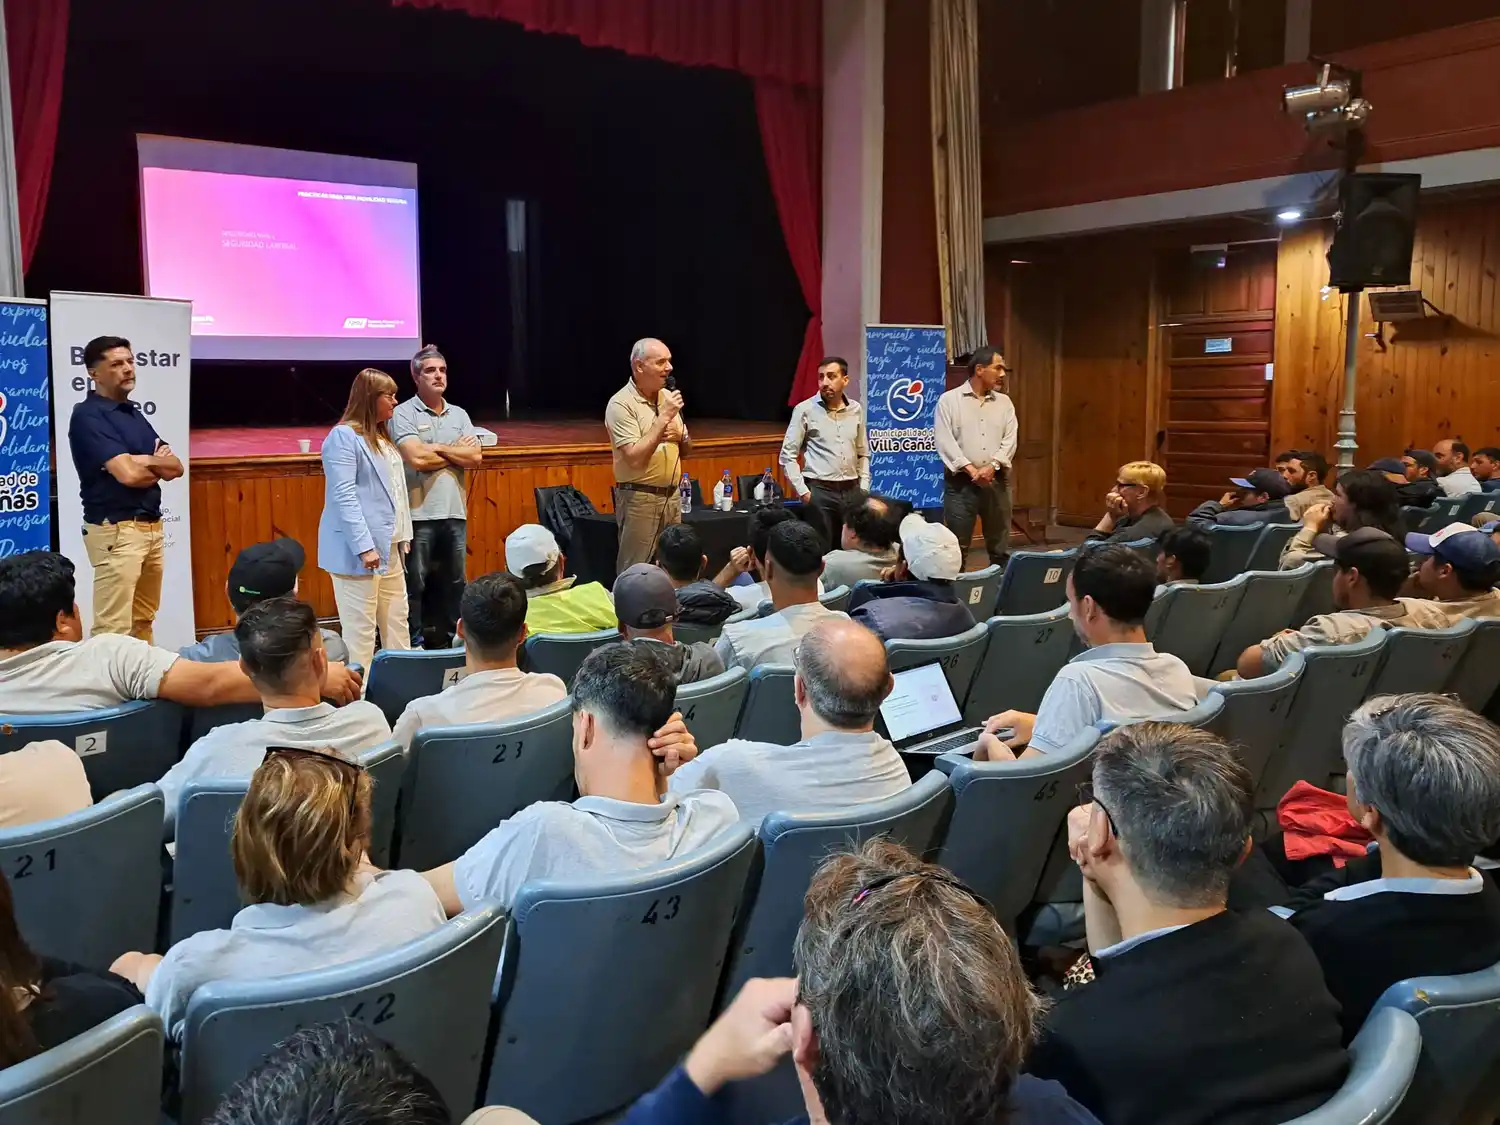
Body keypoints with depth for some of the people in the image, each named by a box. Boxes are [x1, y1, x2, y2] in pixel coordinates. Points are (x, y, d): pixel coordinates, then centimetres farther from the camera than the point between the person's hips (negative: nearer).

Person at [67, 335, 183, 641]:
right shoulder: (88, 416, -10)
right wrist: (158, 465, 0)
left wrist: (147, 460, -10)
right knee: (113, 628, -10)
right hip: (116, 530, -8)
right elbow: (128, 474, -20)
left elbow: (176, 467, 11)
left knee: (143, 621, 13)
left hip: (151, 527, 8)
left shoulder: (134, 413, 16)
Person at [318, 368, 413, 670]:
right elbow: (344, 496, -18)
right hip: (360, 549, -9)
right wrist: (364, 546, -22)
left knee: (397, 622, 13)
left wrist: (403, 535, 14)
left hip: (389, 548, 9)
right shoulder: (344, 436, -10)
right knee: (360, 628, -4)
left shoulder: (382, 437, 17)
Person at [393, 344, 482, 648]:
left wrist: (437, 448, -7)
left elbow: (475, 457, 0)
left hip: (455, 513, 5)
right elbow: (416, 459, -17)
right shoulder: (404, 413, -4)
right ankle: (413, 645, 12)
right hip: (419, 515, -5)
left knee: (454, 582, 12)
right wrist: (456, 452, -3)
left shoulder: (459, 414, 12)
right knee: (415, 584, 2)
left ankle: (450, 641, 24)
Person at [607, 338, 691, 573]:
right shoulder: (621, 403, -13)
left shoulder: (667, 396, 10)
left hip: (671, 496, 7)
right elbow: (634, 457, -22)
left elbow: (686, 451, 19)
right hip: (639, 498, -7)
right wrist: (663, 417, -20)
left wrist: (680, 435, -5)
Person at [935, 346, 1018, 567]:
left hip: (996, 481, 4)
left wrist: (991, 467, -14)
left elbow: (1010, 440, 2)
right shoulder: (949, 399, -1)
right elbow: (945, 441, -10)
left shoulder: (1004, 402, 11)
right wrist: (971, 469, -17)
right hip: (961, 481, -4)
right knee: (957, 546, 1)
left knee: (1000, 546, 9)